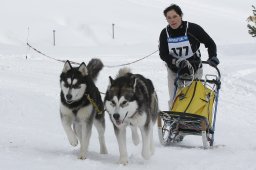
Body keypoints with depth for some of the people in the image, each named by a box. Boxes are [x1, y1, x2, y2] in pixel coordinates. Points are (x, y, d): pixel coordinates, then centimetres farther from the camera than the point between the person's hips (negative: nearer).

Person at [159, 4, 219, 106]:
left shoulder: (193, 29, -17)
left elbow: (210, 43, -7)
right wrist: (177, 62, -27)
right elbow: (163, 54, -10)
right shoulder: (164, 33, -8)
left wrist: (212, 57, -24)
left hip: (194, 69, -2)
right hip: (174, 71, 2)